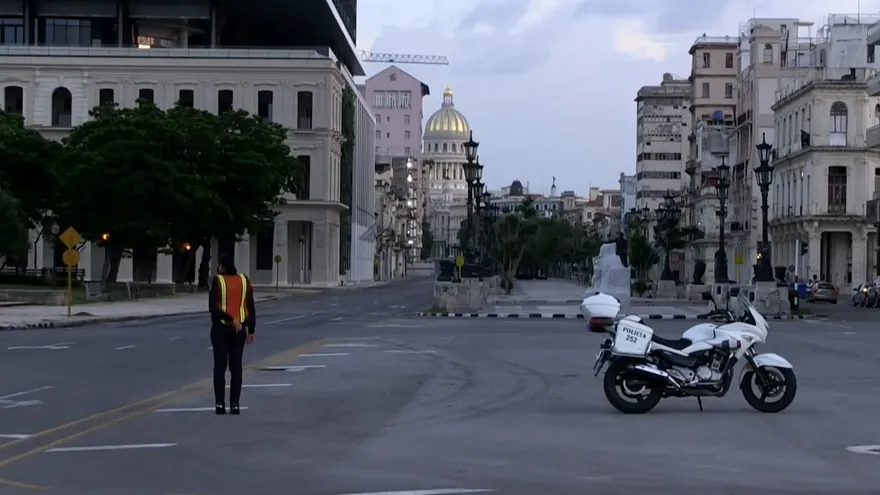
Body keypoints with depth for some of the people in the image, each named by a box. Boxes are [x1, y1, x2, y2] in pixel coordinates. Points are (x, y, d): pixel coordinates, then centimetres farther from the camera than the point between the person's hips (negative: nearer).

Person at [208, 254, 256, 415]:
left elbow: (213, 308, -18)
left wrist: (230, 319, -14)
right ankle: (235, 404, 2)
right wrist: (251, 330, 9)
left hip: (220, 327, -2)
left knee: (220, 366, 5)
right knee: (236, 367, 6)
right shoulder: (244, 281, 1)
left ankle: (220, 404, 1)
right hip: (239, 329, 2)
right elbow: (251, 308, 3)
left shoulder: (218, 281, -9)